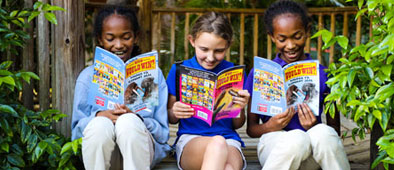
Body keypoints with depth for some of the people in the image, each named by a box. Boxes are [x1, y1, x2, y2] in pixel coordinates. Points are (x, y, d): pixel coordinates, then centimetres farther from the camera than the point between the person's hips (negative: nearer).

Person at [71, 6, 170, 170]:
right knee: (100, 124, -32)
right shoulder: (88, 76, 10)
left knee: (129, 122, -32)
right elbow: (77, 130, 3)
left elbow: (163, 133, 3)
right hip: (99, 151, 1)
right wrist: (99, 116, -19)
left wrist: (136, 119, -18)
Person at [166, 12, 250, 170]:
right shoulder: (179, 70, 6)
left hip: (228, 138, 1)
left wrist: (240, 107, -7)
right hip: (189, 138, 0)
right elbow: (171, 119, 12)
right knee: (218, 143, -38)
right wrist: (175, 113, -11)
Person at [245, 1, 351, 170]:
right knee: (296, 138, -36)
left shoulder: (323, 74, 7)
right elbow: (251, 128, 10)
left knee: (324, 132, -34)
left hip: (310, 156, 1)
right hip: (274, 142, -1)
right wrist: (270, 126, -12)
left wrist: (313, 128, -12)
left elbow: (335, 128, 11)